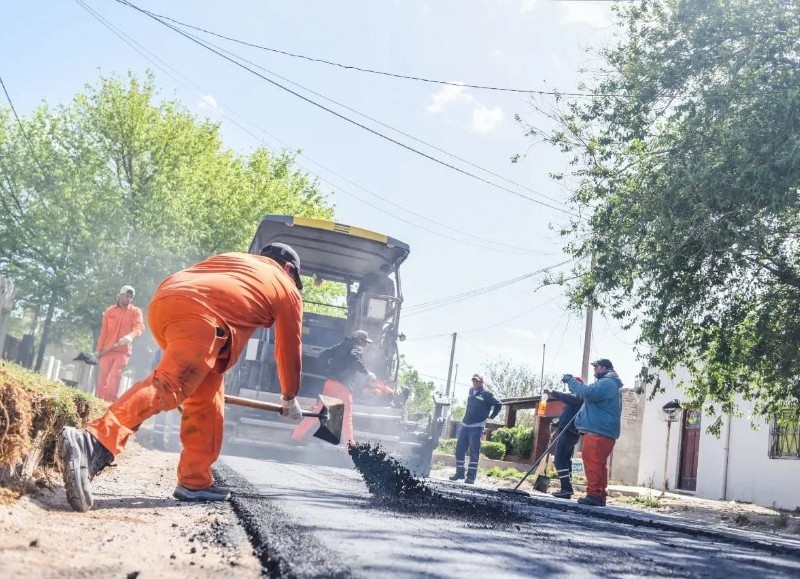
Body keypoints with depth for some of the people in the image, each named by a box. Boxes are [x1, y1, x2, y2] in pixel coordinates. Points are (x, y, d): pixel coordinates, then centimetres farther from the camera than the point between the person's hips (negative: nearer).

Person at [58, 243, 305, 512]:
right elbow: (289, 349, 29)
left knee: (206, 394, 17)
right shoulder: (287, 290, 25)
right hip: (200, 312, -7)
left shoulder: (231, 258, 40)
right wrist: (290, 398, 43)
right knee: (166, 388, -21)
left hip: (163, 300, 7)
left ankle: (195, 482, 16)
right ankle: (91, 443, -42)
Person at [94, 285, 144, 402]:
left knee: (114, 376, -13)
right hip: (107, 350, 2)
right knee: (102, 378, 1)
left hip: (123, 351, -2)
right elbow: (104, 332, 10)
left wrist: (131, 336, -36)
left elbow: (140, 327, -15)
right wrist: (99, 350, 6)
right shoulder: (109, 311, 9)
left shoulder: (135, 311, 2)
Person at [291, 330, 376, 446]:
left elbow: (323, 356, 17)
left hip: (330, 381, 6)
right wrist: (367, 372, -18)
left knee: (320, 409, 12)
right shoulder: (358, 349, 1)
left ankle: (298, 434, 12)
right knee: (346, 415, 4)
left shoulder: (342, 345, 20)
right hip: (343, 385, -6)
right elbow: (353, 358, -23)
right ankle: (349, 444, 0)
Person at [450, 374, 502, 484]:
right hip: (465, 425, 7)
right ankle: (459, 473, 18)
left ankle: (471, 476, -5)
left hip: (476, 427, -7)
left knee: (474, 452, -6)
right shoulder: (471, 391, 12)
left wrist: (491, 416, -1)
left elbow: (498, 404, -4)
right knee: (459, 450, 7)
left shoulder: (486, 394, -8)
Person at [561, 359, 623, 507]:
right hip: (606, 433, 11)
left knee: (592, 463, -12)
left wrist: (571, 380, -13)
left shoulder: (606, 383, -9)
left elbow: (587, 392, -25)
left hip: (597, 432, -11)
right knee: (599, 464, 13)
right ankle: (600, 495, 15)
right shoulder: (611, 385, 27)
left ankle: (594, 494, -15)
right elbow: (591, 395, 30)